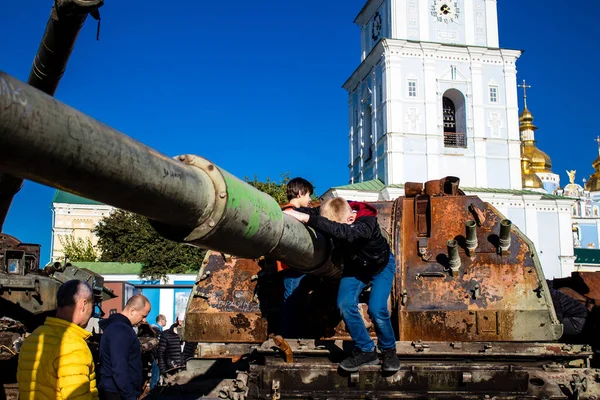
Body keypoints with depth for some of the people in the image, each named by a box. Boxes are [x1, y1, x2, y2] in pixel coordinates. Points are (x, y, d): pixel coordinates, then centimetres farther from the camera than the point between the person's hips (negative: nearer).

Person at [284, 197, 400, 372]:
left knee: (376, 309, -21)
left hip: (381, 265, -5)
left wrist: (307, 218, -65)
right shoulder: (336, 214, -26)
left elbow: (342, 232, -60)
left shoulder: (367, 223, -42)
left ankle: (389, 350, 6)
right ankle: (366, 351, 4)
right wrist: (290, 211, -45)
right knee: (345, 304, -15)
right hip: (354, 266, 5)